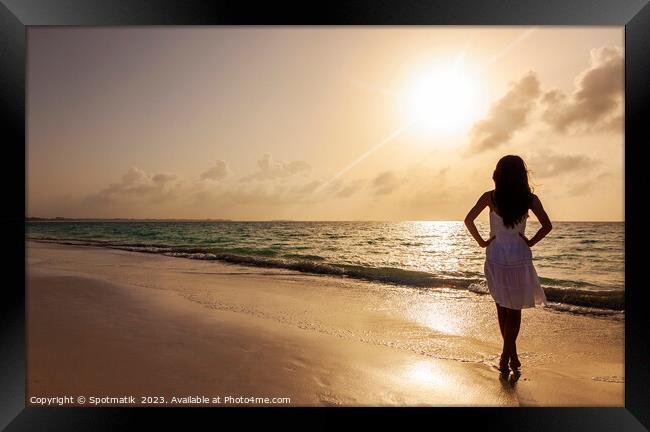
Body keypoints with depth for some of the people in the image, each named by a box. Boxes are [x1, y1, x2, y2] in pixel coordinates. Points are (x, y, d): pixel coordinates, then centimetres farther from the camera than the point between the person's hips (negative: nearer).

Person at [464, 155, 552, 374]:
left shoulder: (490, 197, -7)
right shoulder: (530, 199, -5)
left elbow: (468, 220, -11)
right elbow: (547, 226, -6)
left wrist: (481, 241, 0)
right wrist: (530, 242, 5)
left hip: (495, 257, 0)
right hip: (519, 258, 0)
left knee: (502, 307, 14)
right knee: (514, 308, 12)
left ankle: (511, 354, 22)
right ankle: (507, 355, 13)